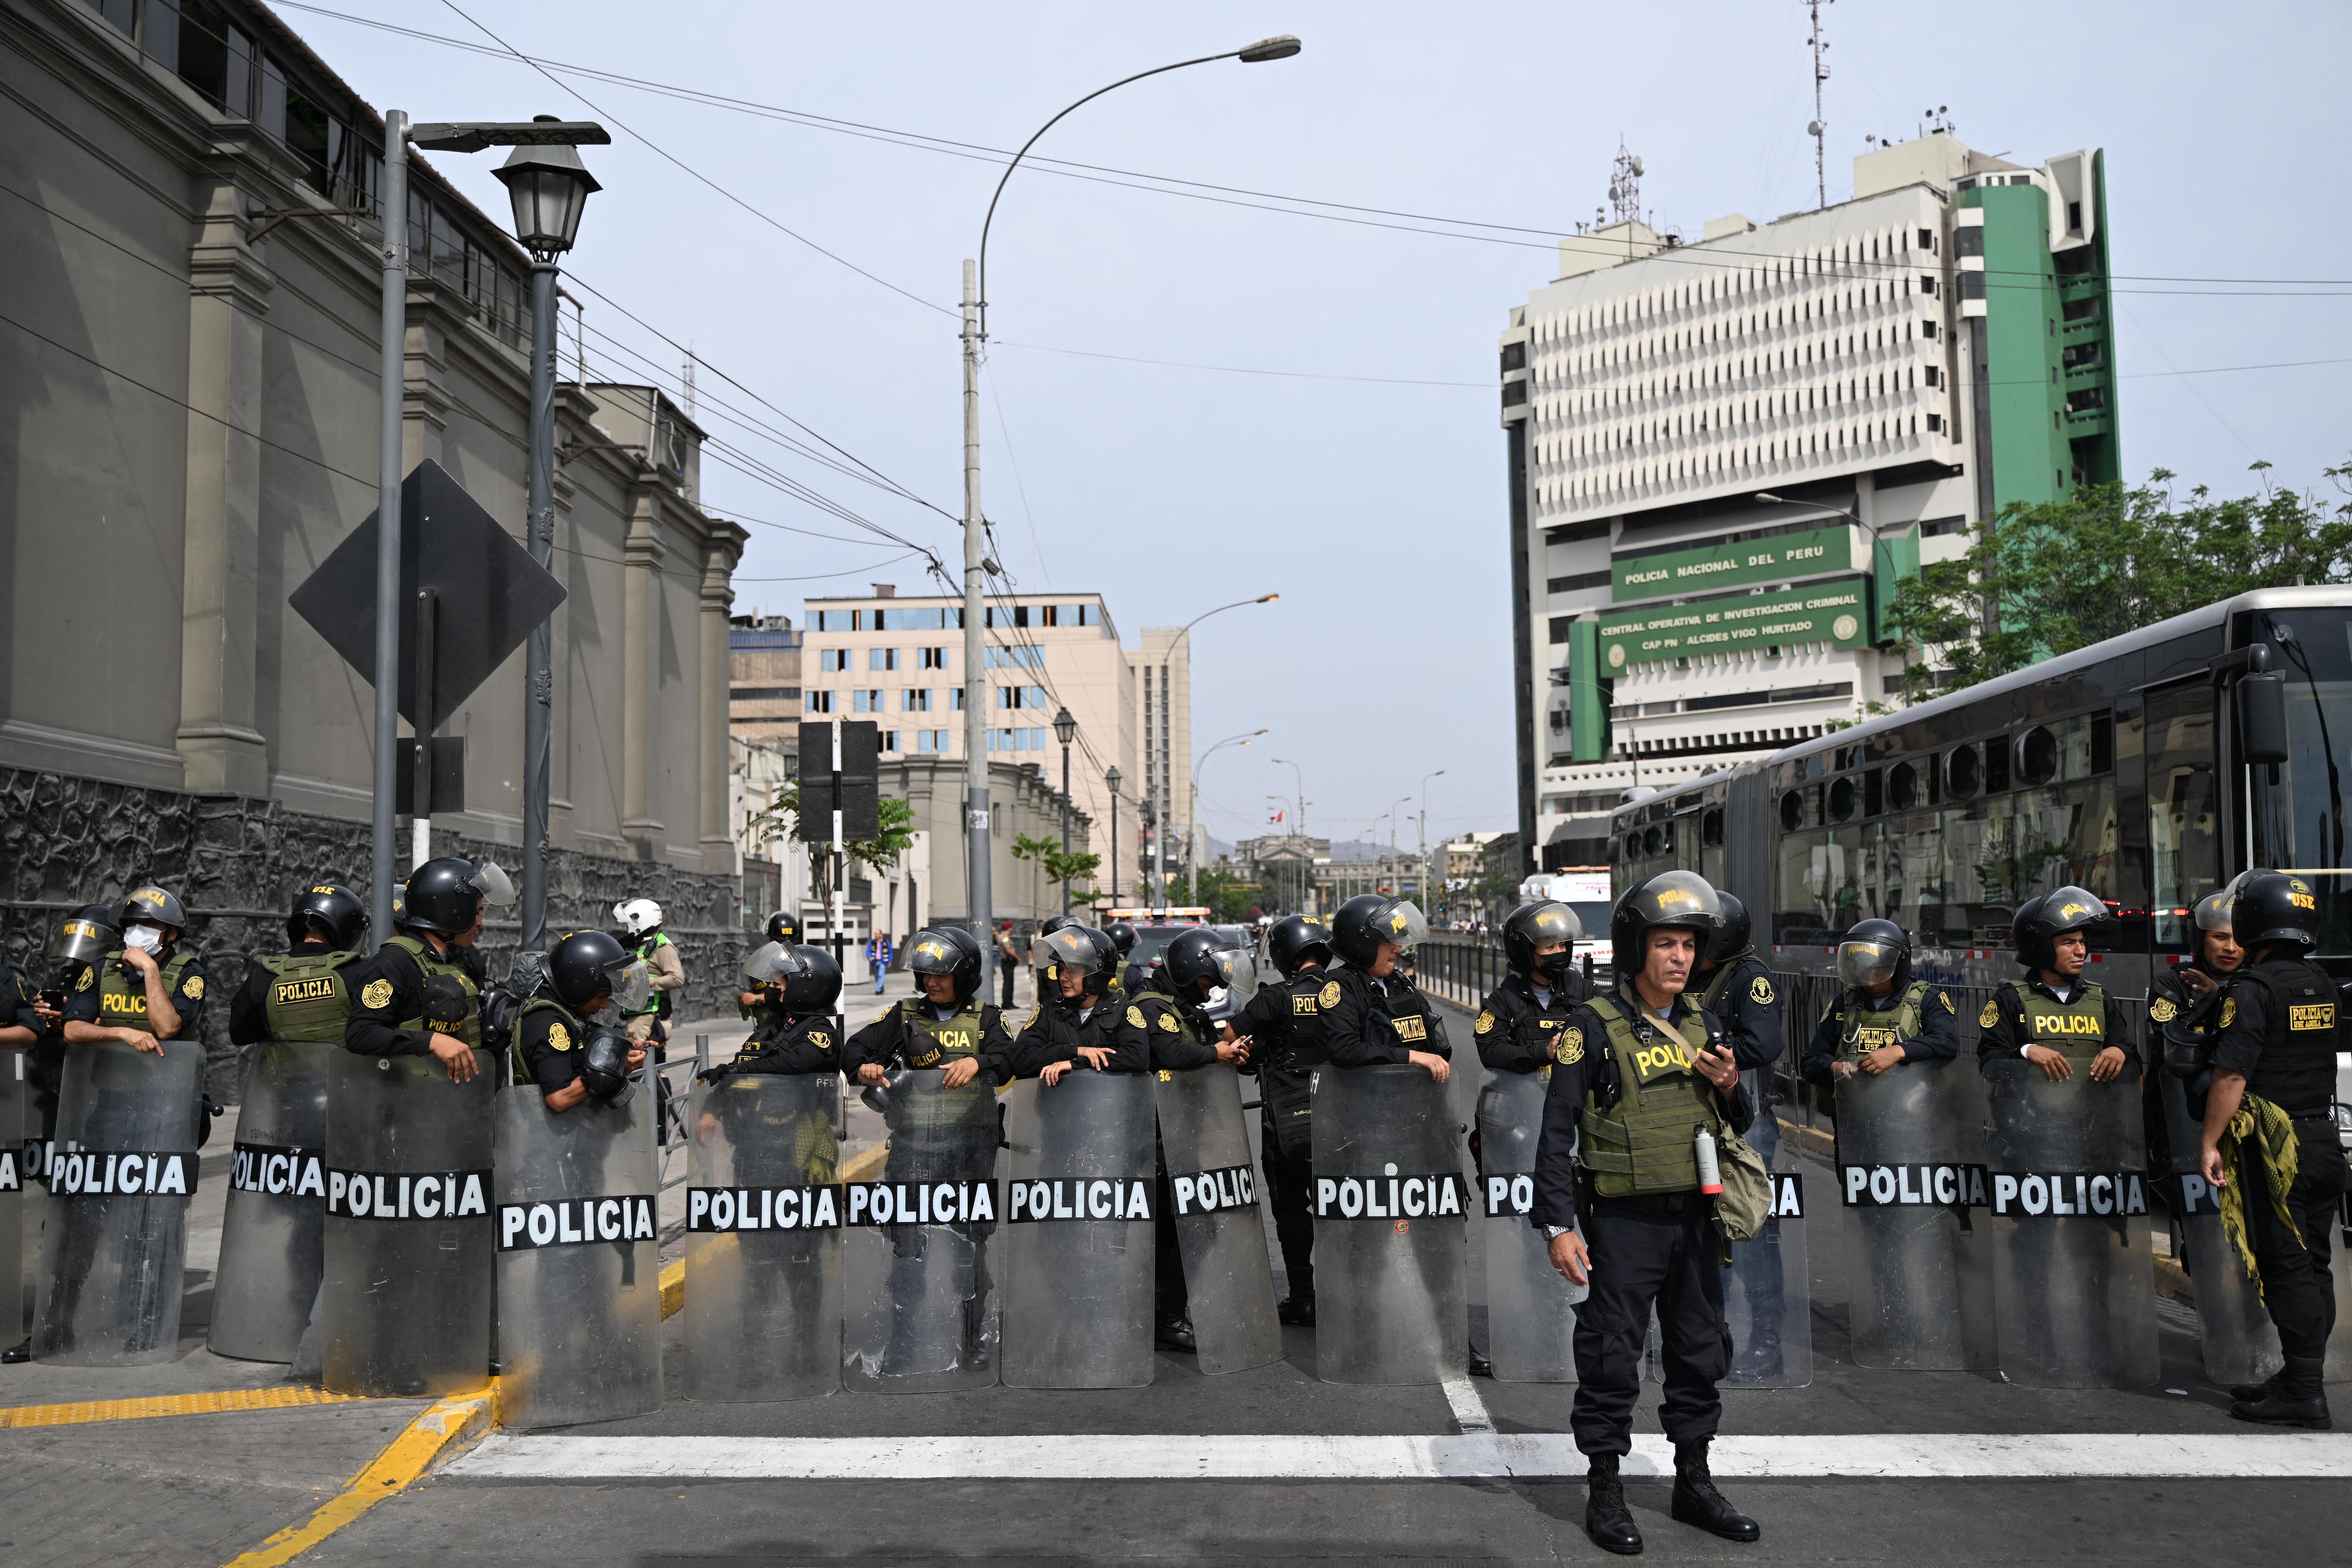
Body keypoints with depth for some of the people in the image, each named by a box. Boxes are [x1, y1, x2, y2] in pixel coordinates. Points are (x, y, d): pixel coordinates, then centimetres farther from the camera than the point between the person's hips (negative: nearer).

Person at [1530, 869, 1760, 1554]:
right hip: (1624, 1222, -6)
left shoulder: (1702, 1024, 8)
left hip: (1695, 1219, 6)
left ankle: (1694, 1484, 28)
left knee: (1700, 1354, 14)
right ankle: (1604, 1492, 14)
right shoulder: (1594, 1025, -10)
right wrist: (1559, 1226, -14)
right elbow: (1557, 1130, -10)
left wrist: (1731, 1088, -7)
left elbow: (1739, 1124, 16)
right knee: (1612, 1358, 1)